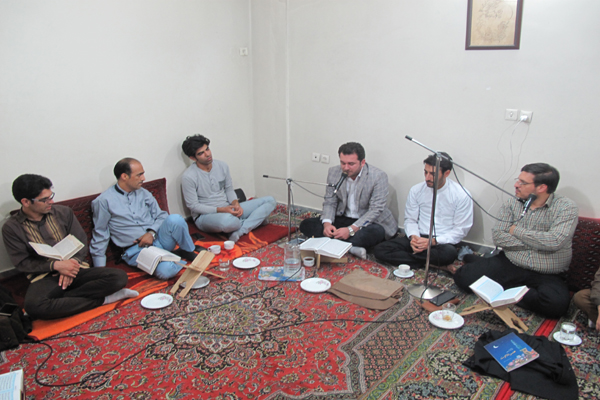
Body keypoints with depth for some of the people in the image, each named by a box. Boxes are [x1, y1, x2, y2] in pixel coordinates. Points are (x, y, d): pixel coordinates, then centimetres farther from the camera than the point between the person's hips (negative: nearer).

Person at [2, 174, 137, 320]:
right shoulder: (11, 228, 0)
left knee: (119, 277, -24)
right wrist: (55, 265, -18)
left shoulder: (64, 212, 6)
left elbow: (82, 243, 7)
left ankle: (59, 298, -18)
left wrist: (73, 263, -13)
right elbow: (22, 263, -3)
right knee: (33, 306, -39)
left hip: (75, 269, 2)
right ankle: (101, 300, -22)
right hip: (45, 277, -2)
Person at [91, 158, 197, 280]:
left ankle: (188, 252, -5)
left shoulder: (144, 194, 12)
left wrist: (152, 232, -10)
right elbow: (100, 237, 0)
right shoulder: (103, 201, -3)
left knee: (175, 219, -29)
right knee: (165, 270, -34)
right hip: (137, 249, -4)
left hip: (157, 237, 4)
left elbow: (161, 216, 12)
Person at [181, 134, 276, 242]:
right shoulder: (188, 177, -14)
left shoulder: (222, 166, 3)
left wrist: (235, 204, -9)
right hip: (205, 215, -6)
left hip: (228, 209, 7)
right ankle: (246, 223, -6)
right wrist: (221, 210, -21)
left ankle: (240, 231, -23)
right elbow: (193, 206, -13)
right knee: (228, 220, -45)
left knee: (270, 201, -4)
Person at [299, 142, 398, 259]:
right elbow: (329, 202, 1)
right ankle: (351, 248, -29)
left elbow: (375, 210, -21)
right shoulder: (334, 172, -3)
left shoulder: (378, 176, -17)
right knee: (306, 224, -15)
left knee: (376, 232, -39)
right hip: (342, 219, 5)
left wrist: (351, 229, -32)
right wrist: (327, 223, -20)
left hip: (368, 222, -4)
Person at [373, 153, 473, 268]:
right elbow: (410, 219, 10)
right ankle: (431, 262, -17)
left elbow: (460, 229, -5)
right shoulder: (416, 190, 4)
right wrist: (413, 236, -14)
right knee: (379, 250, -19)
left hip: (442, 241, -4)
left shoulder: (461, 195, -6)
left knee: (449, 253, -41)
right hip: (418, 237, 4)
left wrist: (433, 241, -18)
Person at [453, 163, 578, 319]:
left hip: (546, 275, -1)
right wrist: (536, 242, -12)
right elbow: (498, 237, -6)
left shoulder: (566, 207, -6)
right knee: (464, 277, -17)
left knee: (556, 303, -33)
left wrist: (517, 230, -9)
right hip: (509, 264, 2)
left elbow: (554, 241, -21)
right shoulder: (511, 204, 4)